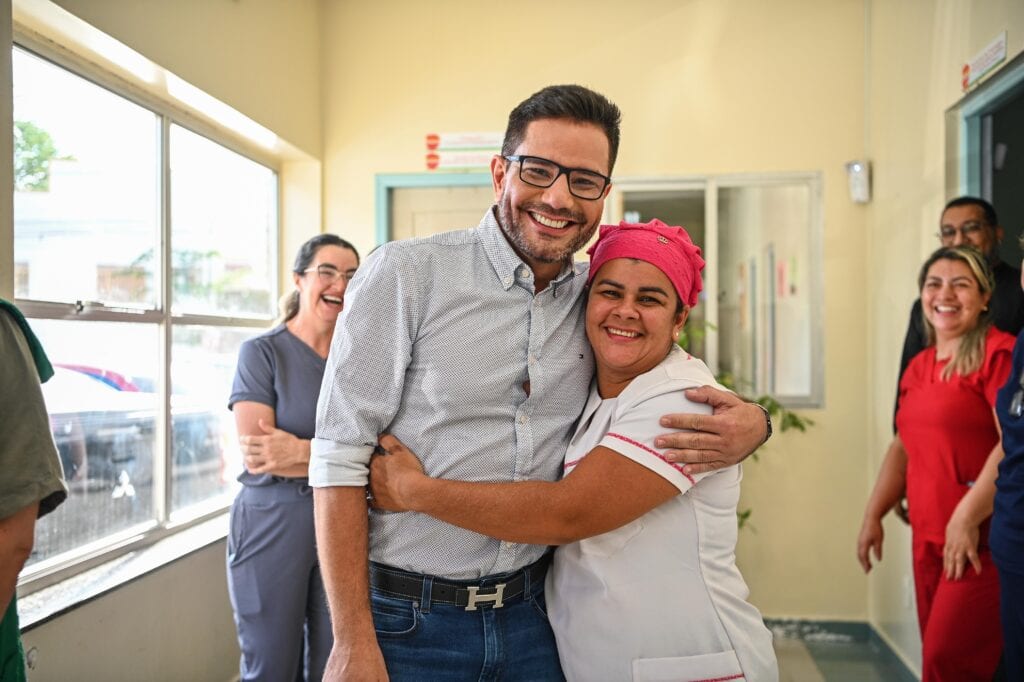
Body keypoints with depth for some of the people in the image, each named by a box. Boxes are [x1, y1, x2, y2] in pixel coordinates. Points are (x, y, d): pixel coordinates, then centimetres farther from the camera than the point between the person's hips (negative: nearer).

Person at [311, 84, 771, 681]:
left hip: (531, 616, 4)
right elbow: (340, 458, -13)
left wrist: (751, 419, -8)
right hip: (406, 622, -4)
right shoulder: (406, 274, -11)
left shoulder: (599, 300, 2)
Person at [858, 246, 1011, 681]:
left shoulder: (999, 353, -9)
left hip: (985, 538, -7)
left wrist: (968, 518, -21)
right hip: (928, 538, 7)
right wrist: (873, 516, 14)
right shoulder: (918, 367, 14)